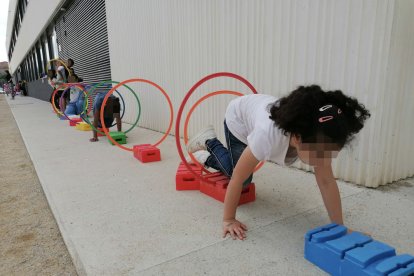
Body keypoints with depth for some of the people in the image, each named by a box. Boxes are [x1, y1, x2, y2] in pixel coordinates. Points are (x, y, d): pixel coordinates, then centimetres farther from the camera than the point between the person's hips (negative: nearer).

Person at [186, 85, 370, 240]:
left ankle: (206, 157, 38)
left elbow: (327, 181, -23)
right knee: (243, 181, 6)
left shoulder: (318, 137, -34)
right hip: (239, 118, -5)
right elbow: (237, 177, -36)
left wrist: (339, 227, -23)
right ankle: (209, 141, 20)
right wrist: (228, 220, -27)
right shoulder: (269, 134, -48)